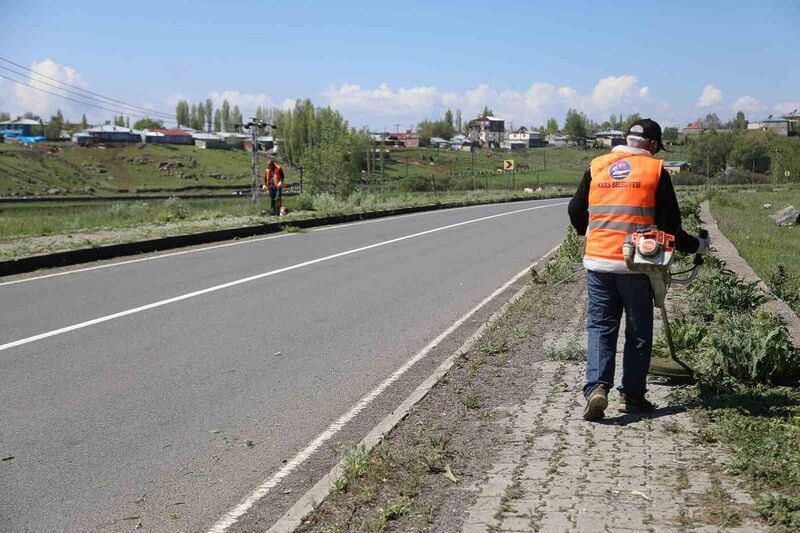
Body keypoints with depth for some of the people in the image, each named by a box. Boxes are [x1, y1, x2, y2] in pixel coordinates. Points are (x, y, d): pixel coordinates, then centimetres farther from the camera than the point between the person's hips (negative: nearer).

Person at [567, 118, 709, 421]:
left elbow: (576, 211, 13)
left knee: (600, 326, 8)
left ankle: (596, 387, -7)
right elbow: (669, 225, -1)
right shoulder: (655, 170, 0)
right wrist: (696, 246, 16)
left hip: (597, 260, 2)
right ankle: (632, 395, 16)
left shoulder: (596, 166, 9)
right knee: (638, 331, 11)